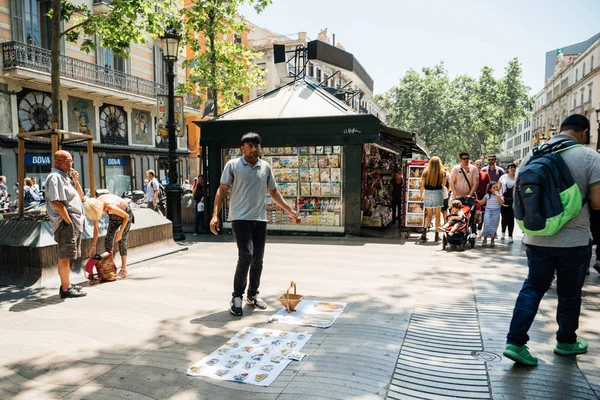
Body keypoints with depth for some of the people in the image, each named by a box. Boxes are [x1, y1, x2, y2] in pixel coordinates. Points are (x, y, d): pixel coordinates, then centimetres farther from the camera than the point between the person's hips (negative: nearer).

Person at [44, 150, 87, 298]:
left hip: (74, 222, 10)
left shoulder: (65, 177, 20)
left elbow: (80, 196, 22)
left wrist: (76, 180, 8)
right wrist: (68, 221, -19)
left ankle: (66, 284, 25)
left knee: (67, 255, 16)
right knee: (65, 256, -6)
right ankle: (66, 289, -2)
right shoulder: (55, 177, -10)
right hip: (66, 222, -10)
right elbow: (57, 202, -19)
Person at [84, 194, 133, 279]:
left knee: (121, 241, -11)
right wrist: (93, 245, -12)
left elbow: (126, 216, -26)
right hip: (114, 216, 7)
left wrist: (120, 233, -22)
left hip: (125, 213, -6)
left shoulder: (109, 206, -40)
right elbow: (96, 228, -10)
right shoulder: (95, 206, -19)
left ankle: (124, 270, -5)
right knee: (108, 239, -2)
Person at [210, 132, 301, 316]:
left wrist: (290, 211, 13)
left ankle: (253, 295, 26)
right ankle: (237, 297, 0)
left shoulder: (266, 167, 9)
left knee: (258, 259, 8)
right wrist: (215, 215, -12)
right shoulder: (233, 165, -2)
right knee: (246, 255, -16)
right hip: (241, 218, -4)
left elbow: (274, 192, 17)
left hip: (260, 219, 4)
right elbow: (222, 190, -1)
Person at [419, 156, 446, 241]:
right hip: (438, 193, -1)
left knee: (429, 214, 13)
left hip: (427, 193, 1)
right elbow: (443, 184, 2)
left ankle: (424, 229, -8)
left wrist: (421, 195, 9)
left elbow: (422, 184, 0)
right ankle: (437, 234, 10)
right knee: (438, 215, 9)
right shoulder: (442, 172, -2)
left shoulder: (426, 172, 0)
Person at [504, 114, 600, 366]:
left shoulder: (532, 155, 2)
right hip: (574, 241, -3)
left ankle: (515, 342, 7)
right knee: (569, 294, 15)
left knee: (533, 287, 14)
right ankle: (566, 342, 34)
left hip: (536, 239, 3)